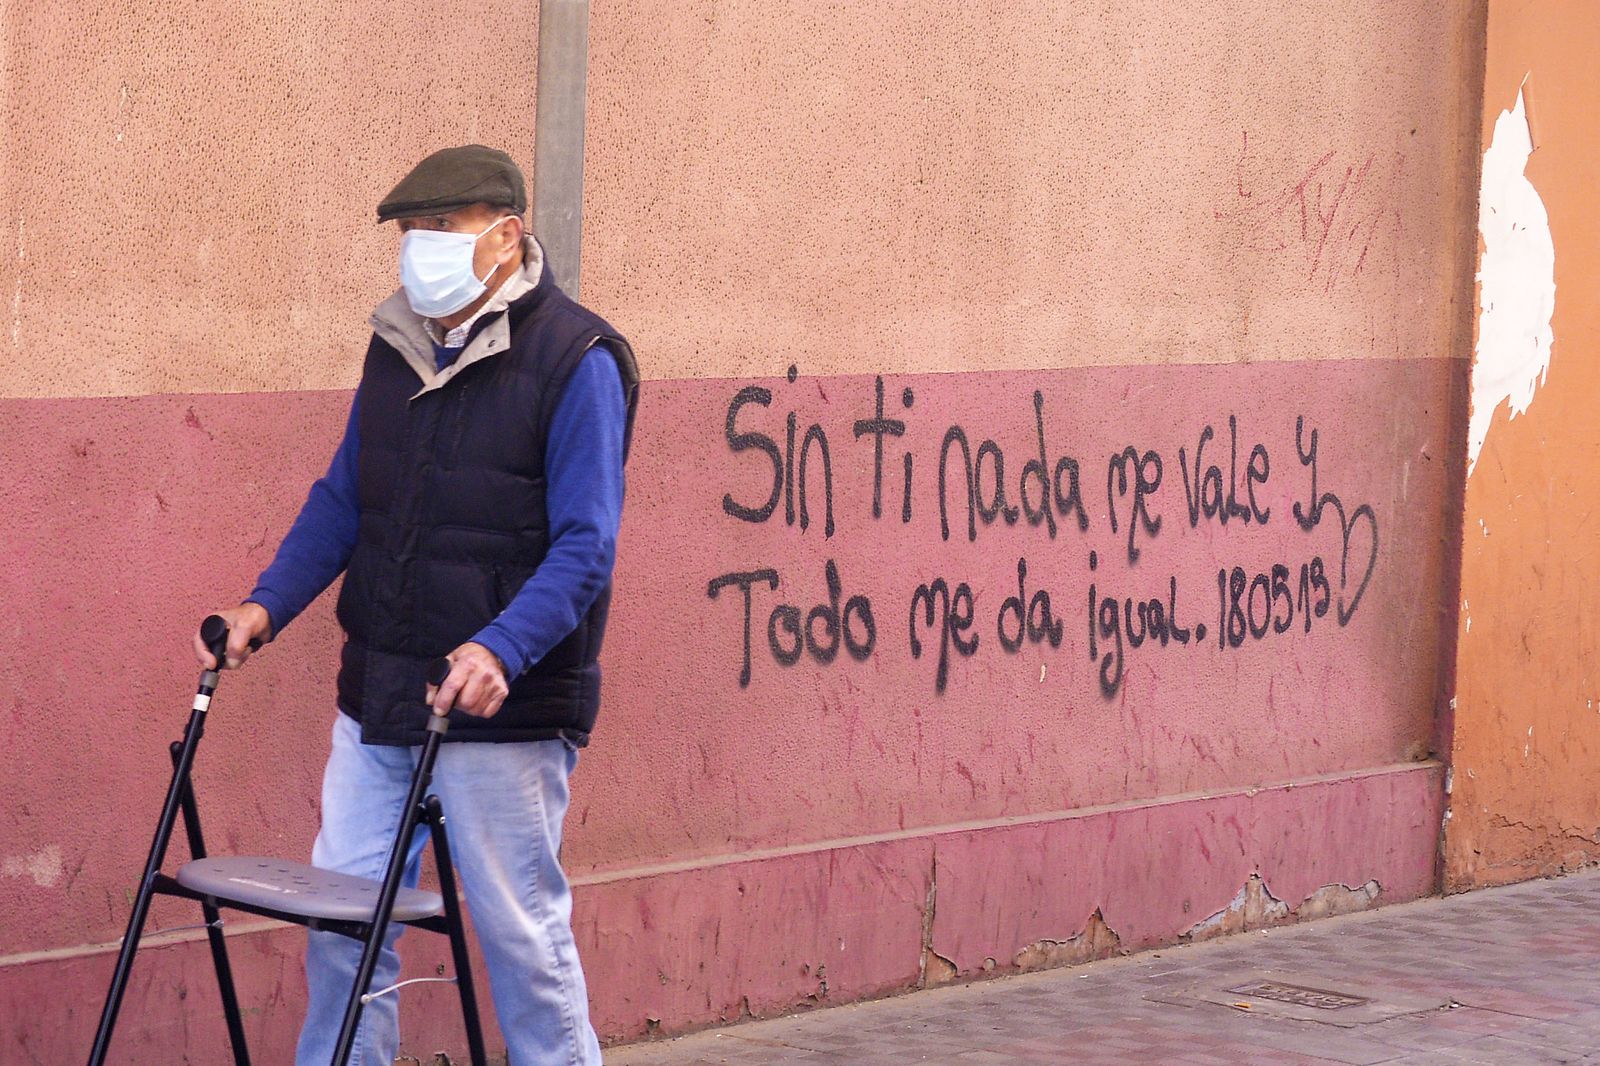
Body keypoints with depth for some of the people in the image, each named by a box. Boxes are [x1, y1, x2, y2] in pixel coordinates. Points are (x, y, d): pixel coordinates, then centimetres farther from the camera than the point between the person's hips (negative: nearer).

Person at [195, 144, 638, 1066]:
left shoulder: (576, 360, -10)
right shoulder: (398, 345, 10)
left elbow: (585, 547, -16)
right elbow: (343, 499, 19)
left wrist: (501, 650, -30)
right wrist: (268, 604, 4)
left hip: (505, 706, -6)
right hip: (379, 696, 6)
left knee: (521, 927, 2)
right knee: (343, 916, 9)